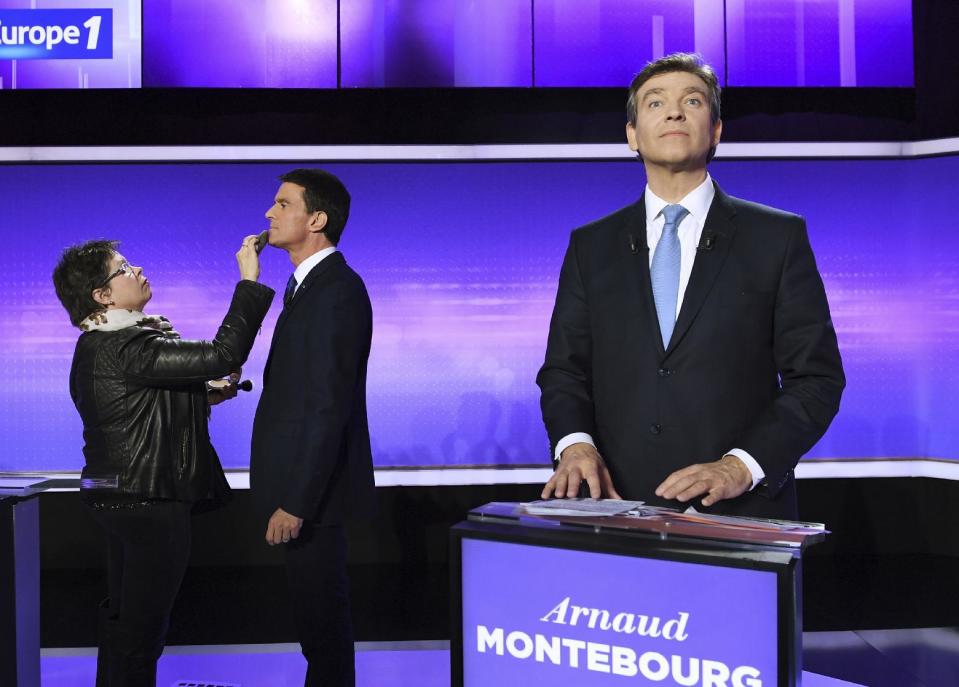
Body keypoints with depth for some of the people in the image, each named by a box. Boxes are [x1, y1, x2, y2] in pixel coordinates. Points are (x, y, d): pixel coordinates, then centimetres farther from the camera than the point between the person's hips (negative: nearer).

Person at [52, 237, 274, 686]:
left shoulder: (100, 345, 9)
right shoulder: (126, 348, -23)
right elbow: (222, 355, -29)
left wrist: (203, 397, 6)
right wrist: (250, 282, -23)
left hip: (119, 497, 10)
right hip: (149, 501, -10)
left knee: (124, 619, 21)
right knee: (141, 630, 3)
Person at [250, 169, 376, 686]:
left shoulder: (336, 293, -19)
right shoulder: (312, 285, 12)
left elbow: (329, 408, -23)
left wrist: (296, 502, -23)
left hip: (313, 486, -10)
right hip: (302, 478, 10)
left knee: (320, 607, 2)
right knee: (313, 604, 19)